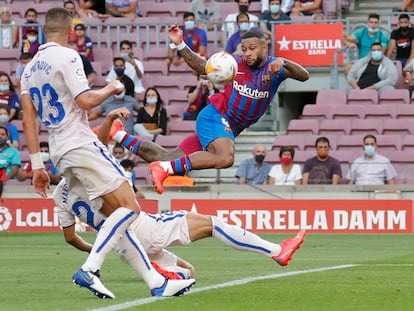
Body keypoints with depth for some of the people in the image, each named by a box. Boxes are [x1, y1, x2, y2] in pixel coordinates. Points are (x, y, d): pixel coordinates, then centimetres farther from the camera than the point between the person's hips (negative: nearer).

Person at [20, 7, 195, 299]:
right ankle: (89, 269, -22)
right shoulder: (67, 56, -7)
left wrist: (37, 166, 14)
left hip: (61, 153, 9)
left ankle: (156, 282, 4)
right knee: (130, 207, -10)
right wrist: (111, 88, 3)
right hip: (82, 144, -9)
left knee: (118, 215, 8)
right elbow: (85, 100, -17)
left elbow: (28, 119, 13)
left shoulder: (30, 68, 16)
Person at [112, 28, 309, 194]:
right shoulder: (236, 63, -4)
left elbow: (304, 76, -20)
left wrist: (284, 63, -40)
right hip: (215, 116, -4)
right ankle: (165, 168, -37)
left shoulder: (273, 67, -4)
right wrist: (180, 45, -3)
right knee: (225, 158, -36)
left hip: (229, 128, 4)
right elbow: (202, 67, 9)